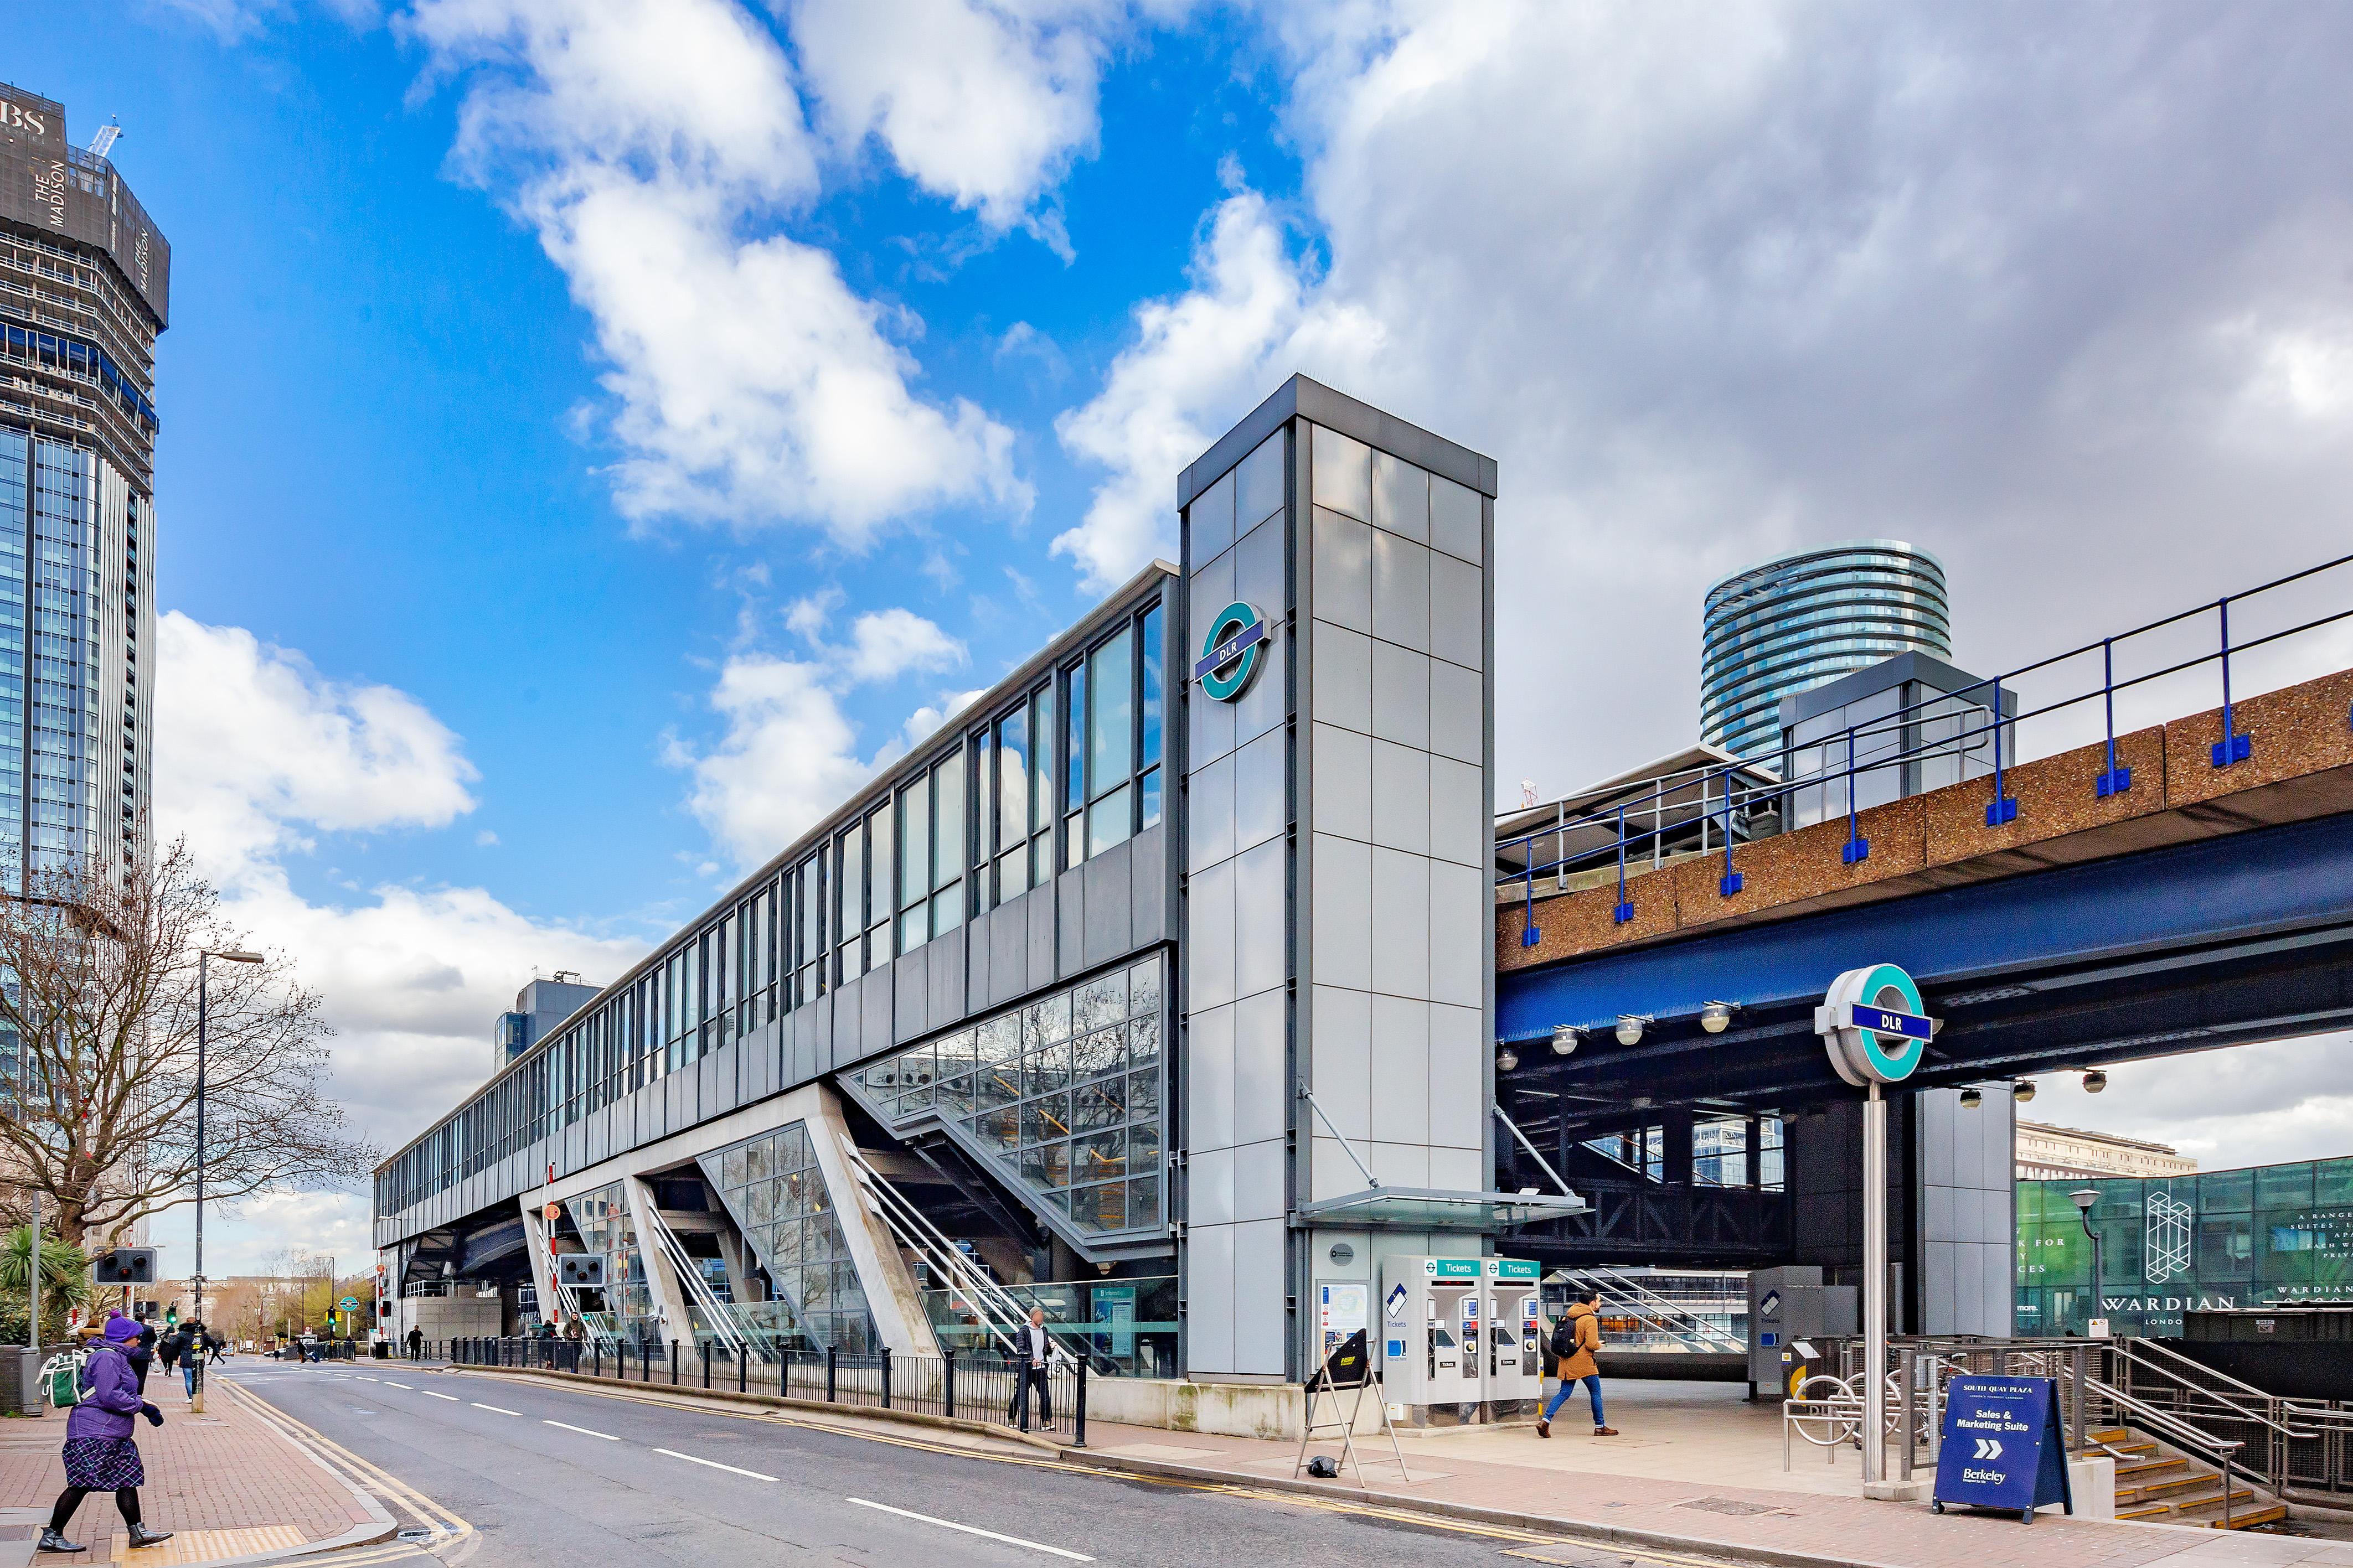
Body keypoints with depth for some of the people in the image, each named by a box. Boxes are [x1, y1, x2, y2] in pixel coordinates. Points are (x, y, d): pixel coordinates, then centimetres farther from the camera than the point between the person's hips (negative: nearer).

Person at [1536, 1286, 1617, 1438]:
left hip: (1567, 1362, 7)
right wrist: (1599, 1345, 1)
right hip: (1584, 1363, -7)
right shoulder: (1590, 1320, -14)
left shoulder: (1570, 1314, 11)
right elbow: (1591, 1344, -19)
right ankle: (1600, 1427, 18)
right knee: (1596, 1394, 10)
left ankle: (1545, 1421, -7)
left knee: (1563, 1393, 7)